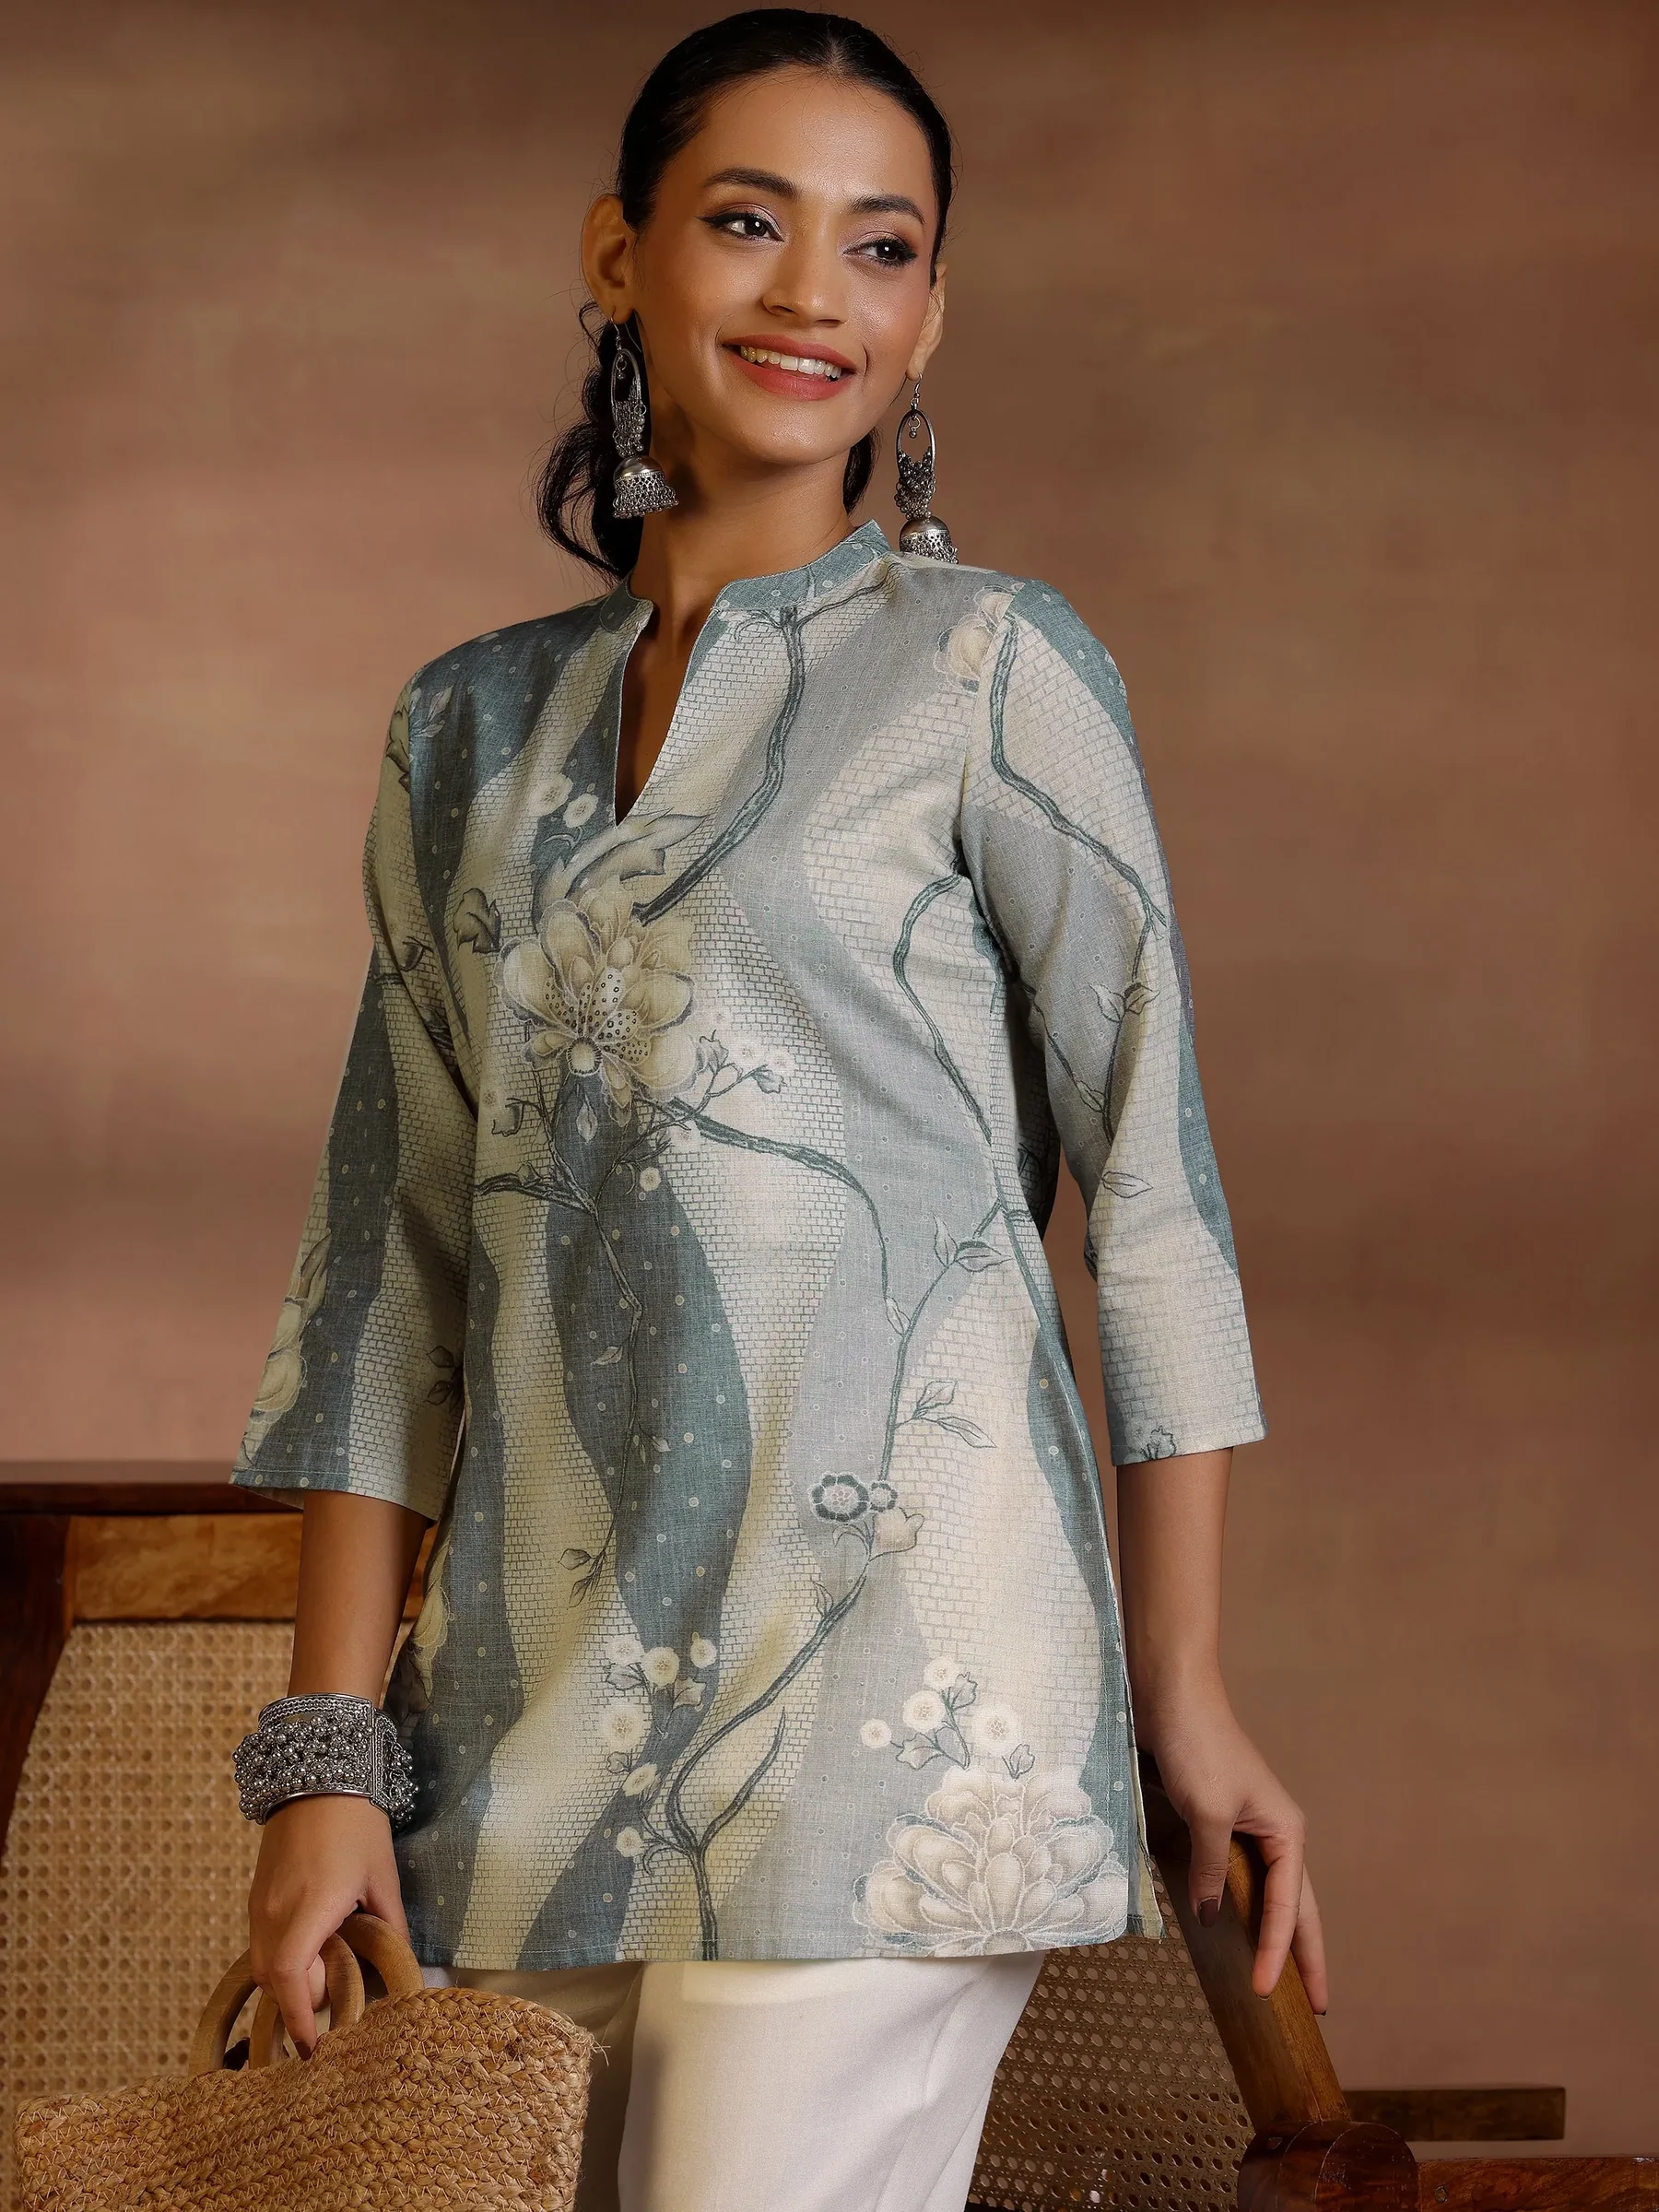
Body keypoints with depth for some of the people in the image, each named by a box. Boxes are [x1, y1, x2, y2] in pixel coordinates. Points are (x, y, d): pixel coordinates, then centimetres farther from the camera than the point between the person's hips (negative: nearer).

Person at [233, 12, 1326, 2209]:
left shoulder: (990, 667, 1)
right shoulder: (471, 728, 14)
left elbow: (1151, 1174, 0)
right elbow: (395, 1251, 13)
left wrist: (1186, 1691, -4)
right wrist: (330, 1751, 6)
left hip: (887, 1636, -5)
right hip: (544, 1679, 5)